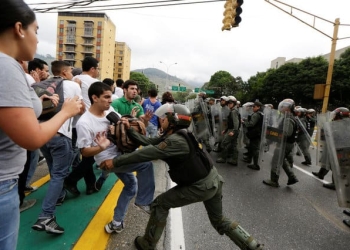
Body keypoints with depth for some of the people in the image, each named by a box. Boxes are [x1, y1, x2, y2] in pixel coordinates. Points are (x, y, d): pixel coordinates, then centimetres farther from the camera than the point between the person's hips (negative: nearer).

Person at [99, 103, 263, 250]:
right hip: (213, 180, 10)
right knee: (219, 221, 24)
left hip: (200, 186, -10)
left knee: (160, 205, 4)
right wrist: (129, 130, 0)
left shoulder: (176, 140, -25)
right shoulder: (173, 135, 5)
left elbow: (147, 153, -27)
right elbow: (148, 143, 3)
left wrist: (115, 162, -21)